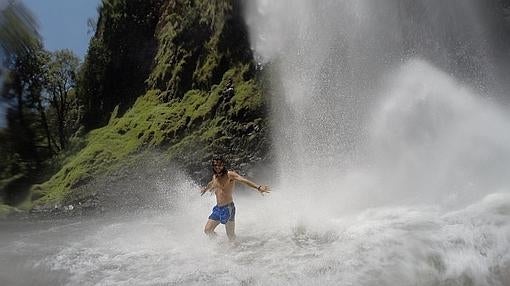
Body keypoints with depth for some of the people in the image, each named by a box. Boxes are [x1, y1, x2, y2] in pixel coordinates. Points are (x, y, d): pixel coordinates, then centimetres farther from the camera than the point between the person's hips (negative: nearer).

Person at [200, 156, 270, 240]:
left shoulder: (230, 175, -10)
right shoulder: (215, 176, 10)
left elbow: (244, 180, -25)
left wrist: (258, 187, -40)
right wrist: (205, 189, 58)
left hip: (228, 208, -7)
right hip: (218, 208, 7)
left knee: (231, 236, -4)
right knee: (207, 230, 7)